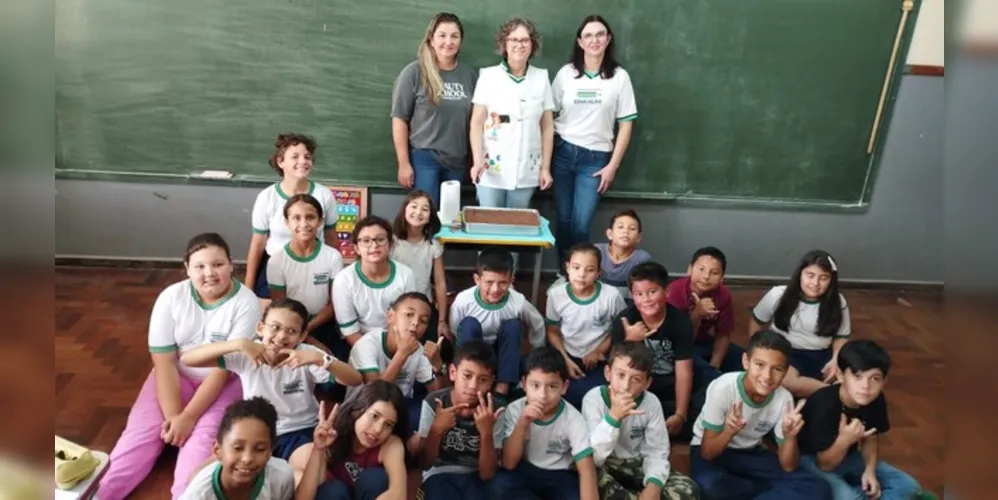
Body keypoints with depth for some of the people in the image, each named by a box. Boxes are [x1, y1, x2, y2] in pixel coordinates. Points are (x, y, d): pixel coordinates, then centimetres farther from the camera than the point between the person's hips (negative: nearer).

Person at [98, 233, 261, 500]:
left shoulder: (246, 303, -18)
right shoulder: (171, 297, -10)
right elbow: (164, 361, -12)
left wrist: (188, 417, -24)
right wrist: (173, 415, -23)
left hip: (225, 380, -3)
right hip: (176, 375, 3)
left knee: (203, 437, -27)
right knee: (142, 431, -17)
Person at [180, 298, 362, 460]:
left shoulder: (306, 354, -14)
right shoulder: (246, 356, -11)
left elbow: (356, 380, -22)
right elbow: (186, 359, -21)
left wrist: (319, 359, -37)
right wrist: (238, 344, -33)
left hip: (300, 432, -2)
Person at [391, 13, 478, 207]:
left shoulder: (470, 74, 5)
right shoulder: (414, 72, -6)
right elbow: (399, 119, -6)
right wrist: (404, 163, -9)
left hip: (457, 160, 4)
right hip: (424, 158, -4)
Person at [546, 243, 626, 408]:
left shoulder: (611, 296, -16)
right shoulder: (556, 294, -10)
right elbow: (553, 332, 2)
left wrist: (599, 351, -9)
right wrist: (566, 360, -9)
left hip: (599, 360, -1)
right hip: (569, 357, 1)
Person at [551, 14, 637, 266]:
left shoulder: (619, 77, 0)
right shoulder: (566, 73, 3)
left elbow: (626, 124, 1)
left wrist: (613, 165, -3)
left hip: (595, 158, -1)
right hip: (563, 153, 2)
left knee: (580, 225, -6)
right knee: (563, 220, 7)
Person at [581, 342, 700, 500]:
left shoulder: (651, 403, -12)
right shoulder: (594, 398, -20)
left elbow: (656, 453, -9)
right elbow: (592, 457, -27)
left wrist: (654, 485, -29)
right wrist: (613, 416, -38)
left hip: (637, 465, 3)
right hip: (603, 467, -3)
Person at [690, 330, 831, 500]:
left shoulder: (784, 398, -16)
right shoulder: (723, 388, -27)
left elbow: (788, 466, -12)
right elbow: (707, 453, -22)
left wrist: (789, 436, -32)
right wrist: (730, 431, -42)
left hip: (751, 454, 3)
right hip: (712, 452, -3)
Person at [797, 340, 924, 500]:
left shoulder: (876, 400, -12)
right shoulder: (824, 404, -31)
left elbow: (871, 439, 6)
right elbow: (825, 464, -24)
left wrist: (870, 470, -11)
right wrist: (845, 439, -41)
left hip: (848, 456, 7)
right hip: (812, 459, -7)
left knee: (908, 486, -1)